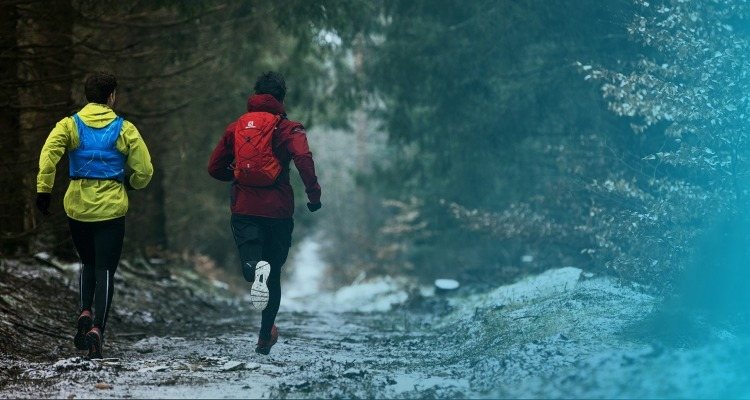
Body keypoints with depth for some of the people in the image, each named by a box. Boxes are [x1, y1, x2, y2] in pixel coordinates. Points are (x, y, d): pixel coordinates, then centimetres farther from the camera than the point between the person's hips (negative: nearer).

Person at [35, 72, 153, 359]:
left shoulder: (69, 125, 2)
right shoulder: (125, 129, 0)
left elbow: (48, 154, -15)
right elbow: (144, 171, 0)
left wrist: (43, 190, -13)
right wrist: (128, 184, 20)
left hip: (77, 207, 2)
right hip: (111, 209, -2)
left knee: (87, 263, 24)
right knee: (105, 271, 1)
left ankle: (85, 312, 3)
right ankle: (97, 329, -14)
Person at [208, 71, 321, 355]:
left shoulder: (236, 127, 10)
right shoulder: (288, 128, -2)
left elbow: (215, 168, 12)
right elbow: (303, 158, -22)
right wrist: (313, 193, -14)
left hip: (244, 210, 1)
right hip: (278, 211, -1)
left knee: (250, 264, -1)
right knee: (274, 276, 13)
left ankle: (255, 268, -38)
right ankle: (265, 338, 15)